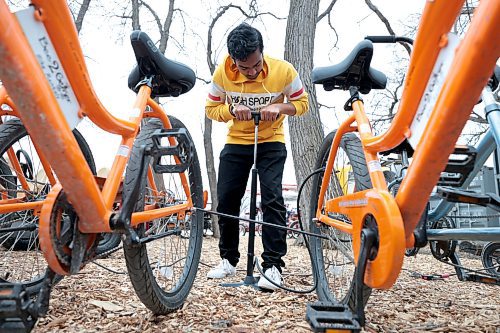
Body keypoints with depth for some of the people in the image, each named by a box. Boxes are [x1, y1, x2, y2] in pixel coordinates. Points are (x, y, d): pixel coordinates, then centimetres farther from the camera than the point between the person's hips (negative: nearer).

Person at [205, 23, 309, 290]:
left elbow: (302, 103, -4)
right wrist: (232, 110, -25)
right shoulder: (222, 73, -14)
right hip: (236, 142, 2)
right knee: (226, 199, 1)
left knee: (272, 198, -16)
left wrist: (279, 108, -25)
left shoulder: (283, 71, -17)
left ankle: (273, 265, -7)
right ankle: (229, 260, 18)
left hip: (271, 142, -2)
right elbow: (211, 108, -3)